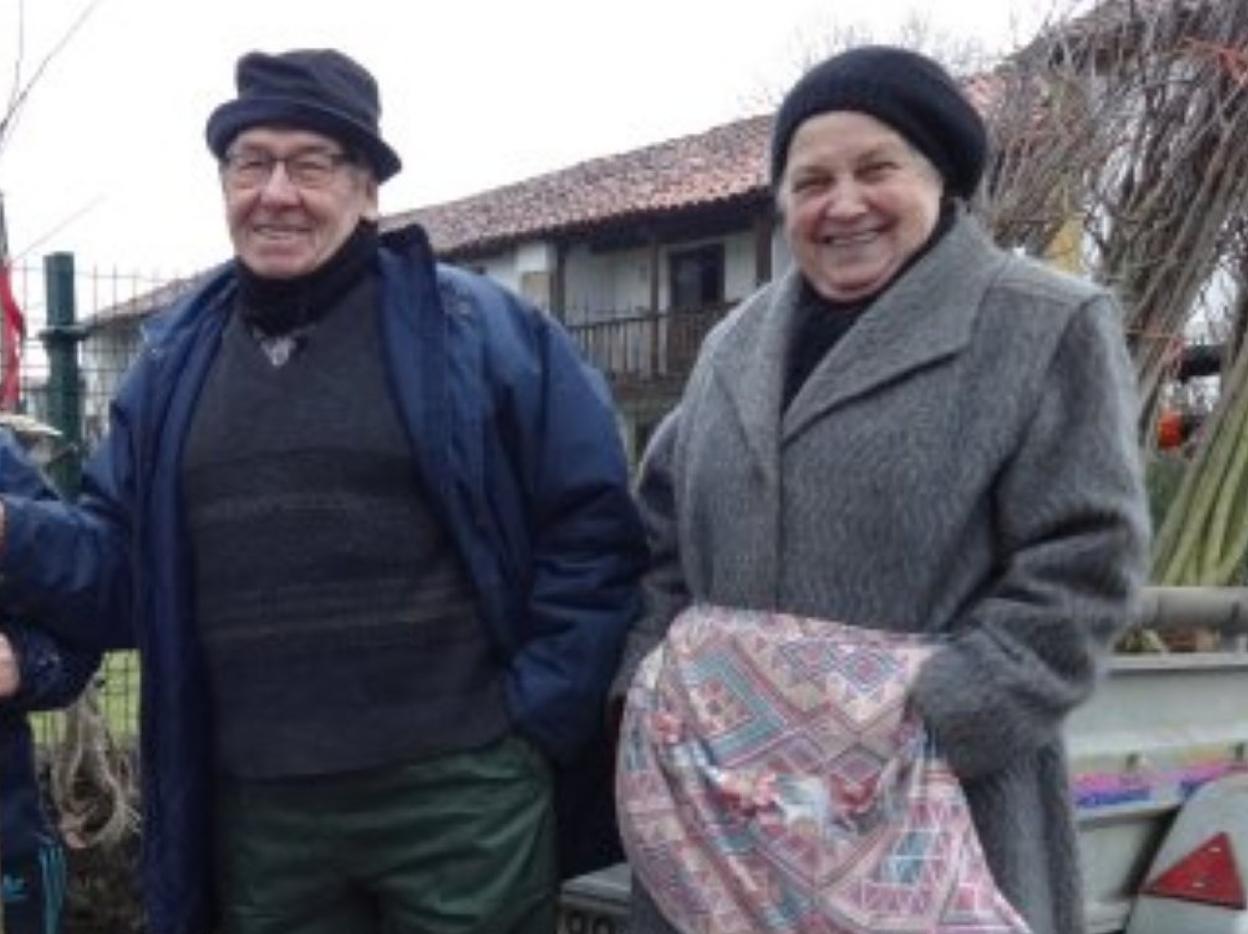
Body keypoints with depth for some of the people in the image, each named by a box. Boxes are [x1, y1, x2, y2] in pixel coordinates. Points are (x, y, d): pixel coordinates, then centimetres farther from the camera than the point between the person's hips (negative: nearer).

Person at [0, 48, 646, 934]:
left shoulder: (480, 329, -3)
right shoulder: (177, 358, 10)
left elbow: (592, 527, -2)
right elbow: (121, 564, 12)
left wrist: (534, 716, -7)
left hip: (457, 788, -4)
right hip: (255, 810, 4)